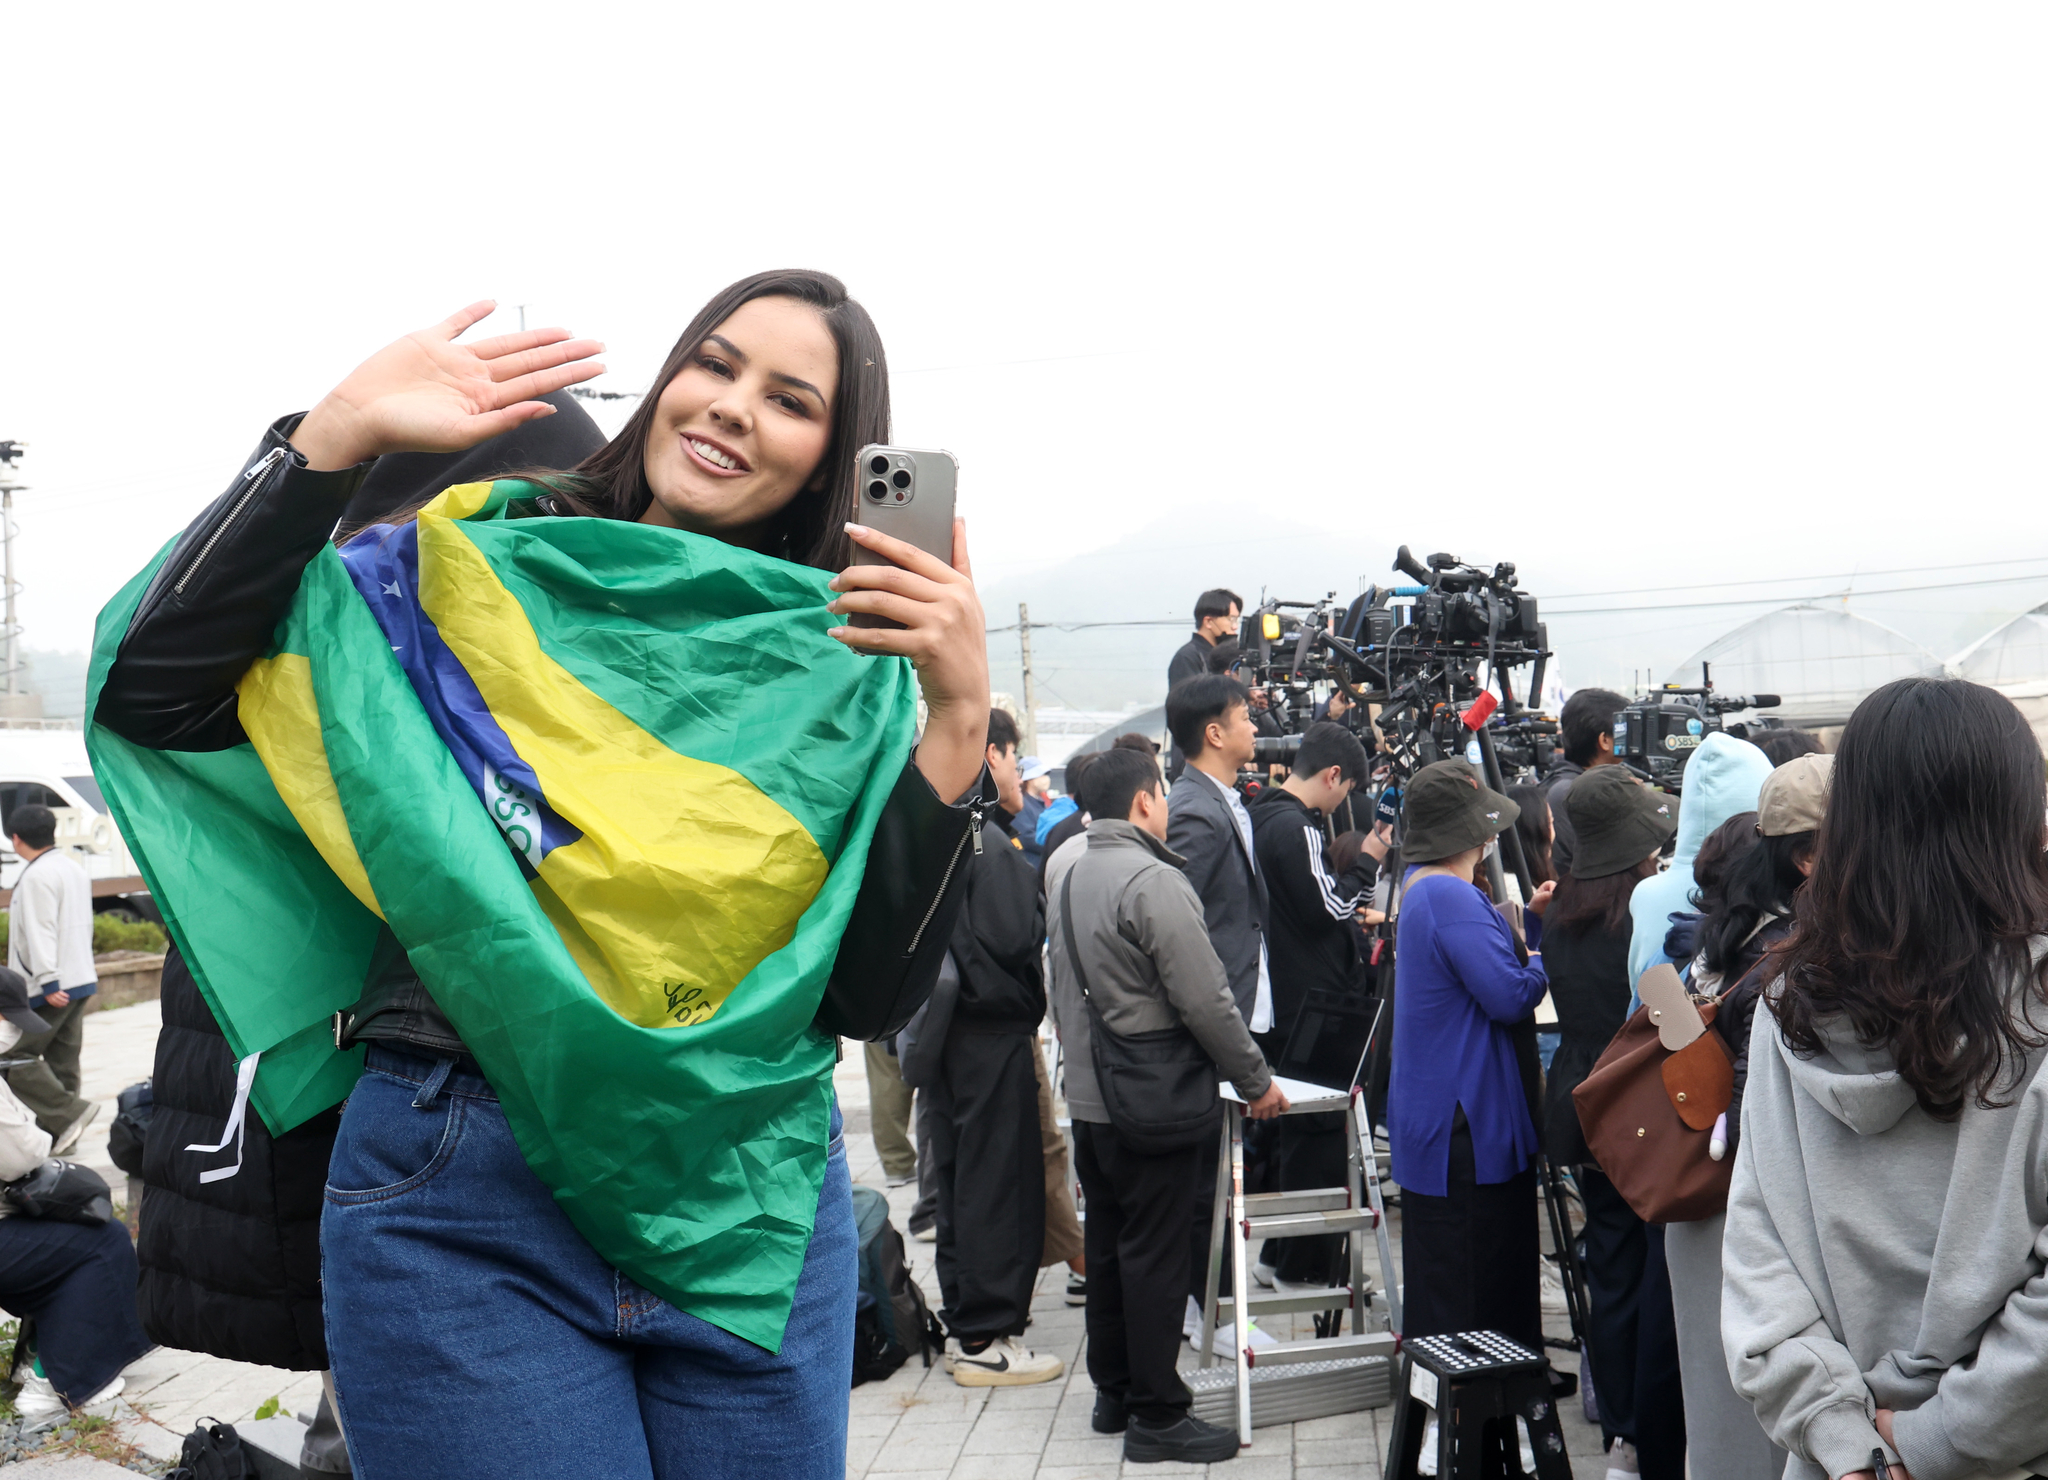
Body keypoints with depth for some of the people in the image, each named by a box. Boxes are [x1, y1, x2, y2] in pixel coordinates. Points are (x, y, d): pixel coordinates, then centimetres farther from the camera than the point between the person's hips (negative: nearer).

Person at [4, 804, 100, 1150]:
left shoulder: (36, 876, -15)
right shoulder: (74, 868, 15)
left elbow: (40, 932, -21)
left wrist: (48, 983, -25)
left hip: (47, 990, -9)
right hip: (81, 978, 9)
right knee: (63, 1062, 10)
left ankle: (70, 1112, -10)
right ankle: (56, 1132, 13)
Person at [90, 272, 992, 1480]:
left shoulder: (844, 659, 4)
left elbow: (872, 995, -4)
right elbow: (151, 693, -8)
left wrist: (959, 717, -13)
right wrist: (340, 436, -13)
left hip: (760, 1203, 3)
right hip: (468, 1200, -2)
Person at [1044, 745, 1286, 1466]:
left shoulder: (1065, 871, 6)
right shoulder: (1154, 881, -20)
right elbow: (1206, 999, -19)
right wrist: (1256, 1080, -11)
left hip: (1087, 1095, 8)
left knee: (1107, 1246, 16)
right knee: (1154, 1257, 0)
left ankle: (1112, 1394, 27)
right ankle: (1156, 1415, 8)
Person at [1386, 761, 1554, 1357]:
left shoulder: (1422, 888, 12)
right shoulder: (1453, 898, -21)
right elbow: (1510, 996, -23)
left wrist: (1530, 922, 9)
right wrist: (1547, 956, -5)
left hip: (1434, 1117, 11)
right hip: (1464, 1123, -11)